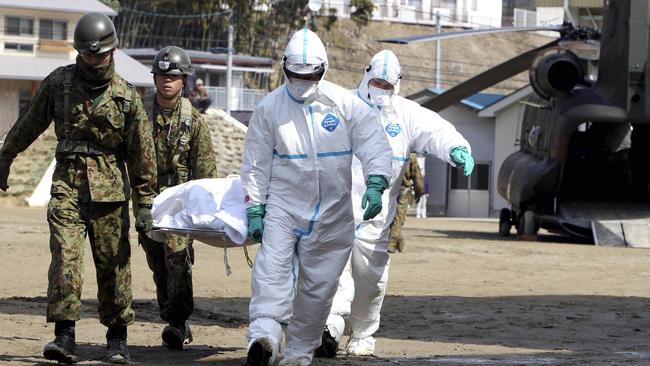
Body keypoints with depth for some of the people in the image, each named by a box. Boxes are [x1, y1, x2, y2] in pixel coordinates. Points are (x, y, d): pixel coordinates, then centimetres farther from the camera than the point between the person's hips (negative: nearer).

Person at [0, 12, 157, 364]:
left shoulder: (127, 96, 1)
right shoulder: (58, 83, 3)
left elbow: (142, 151, 3)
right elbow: (28, 124, 15)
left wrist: (144, 204, 1)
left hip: (109, 188, 0)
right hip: (67, 184, 0)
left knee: (113, 263, 3)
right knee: (65, 257, -13)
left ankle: (117, 338, 16)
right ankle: (64, 336, -16)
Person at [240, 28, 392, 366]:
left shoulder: (346, 105, -3)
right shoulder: (269, 108, -1)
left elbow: (374, 146, -8)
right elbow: (256, 164, 4)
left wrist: (375, 185, -25)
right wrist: (254, 209, -1)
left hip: (332, 212, 1)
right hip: (283, 206, -1)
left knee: (318, 286, 4)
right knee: (272, 267, -23)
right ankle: (264, 334, -38)